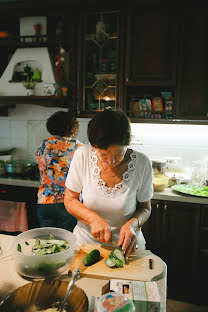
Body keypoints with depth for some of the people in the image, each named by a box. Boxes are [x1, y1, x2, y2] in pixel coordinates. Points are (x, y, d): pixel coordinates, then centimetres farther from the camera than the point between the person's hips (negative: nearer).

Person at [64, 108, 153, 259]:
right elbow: (70, 200, -4)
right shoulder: (83, 155, -14)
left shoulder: (142, 163, -15)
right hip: (86, 240, 0)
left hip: (125, 244, 1)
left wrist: (133, 223, -21)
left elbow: (145, 208, 0)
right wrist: (94, 218, -20)